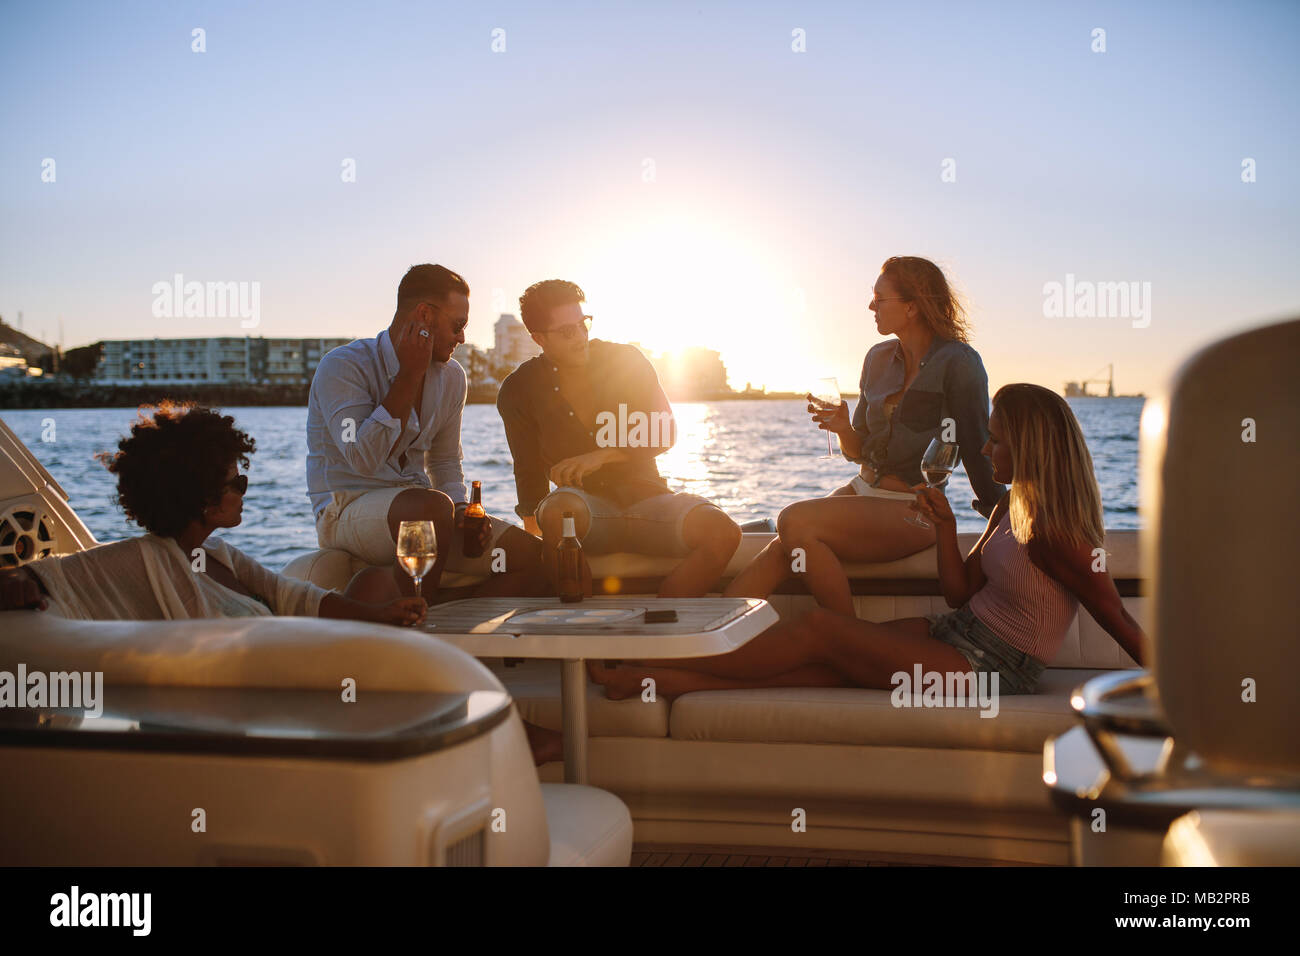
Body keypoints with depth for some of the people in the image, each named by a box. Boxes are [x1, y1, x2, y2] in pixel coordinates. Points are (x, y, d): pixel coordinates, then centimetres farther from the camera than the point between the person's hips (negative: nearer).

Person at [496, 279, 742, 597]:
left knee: (723, 532, -27)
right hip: (585, 504, -2)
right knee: (560, 508, -41)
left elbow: (663, 435, 2)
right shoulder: (519, 390, 3)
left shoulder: (626, 361, 4)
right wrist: (533, 532, -2)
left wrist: (601, 456, -12)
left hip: (645, 499, 2)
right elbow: (529, 471, 9)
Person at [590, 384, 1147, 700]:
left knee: (819, 629, -14)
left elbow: (1121, 623, -14)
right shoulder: (1012, 509, 10)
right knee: (823, 666, -5)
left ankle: (656, 664, -8)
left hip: (987, 670, -8)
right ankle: (658, 680, -7)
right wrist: (945, 526, -1)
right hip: (951, 633, 8)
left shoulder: (1056, 534, -17)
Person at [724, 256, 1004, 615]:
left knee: (795, 522, -28)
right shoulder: (879, 358, 12)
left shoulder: (958, 363, -9)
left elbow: (977, 451, -5)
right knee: (778, 552, -22)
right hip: (863, 491, 6)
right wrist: (844, 428, -6)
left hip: (913, 511, -6)